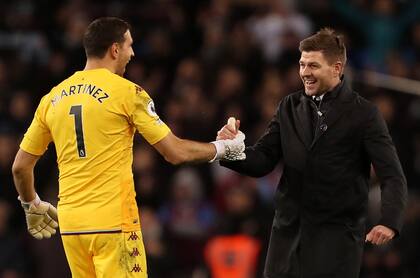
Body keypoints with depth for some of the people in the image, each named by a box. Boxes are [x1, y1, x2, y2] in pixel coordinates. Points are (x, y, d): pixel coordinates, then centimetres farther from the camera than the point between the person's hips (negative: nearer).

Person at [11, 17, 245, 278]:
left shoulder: (52, 98, 9)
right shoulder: (127, 92, -6)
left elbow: (20, 166, 14)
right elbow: (176, 153, -5)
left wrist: (33, 207, 32)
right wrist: (222, 148, 12)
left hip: (71, 225, 6)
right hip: (113, 223, -6)